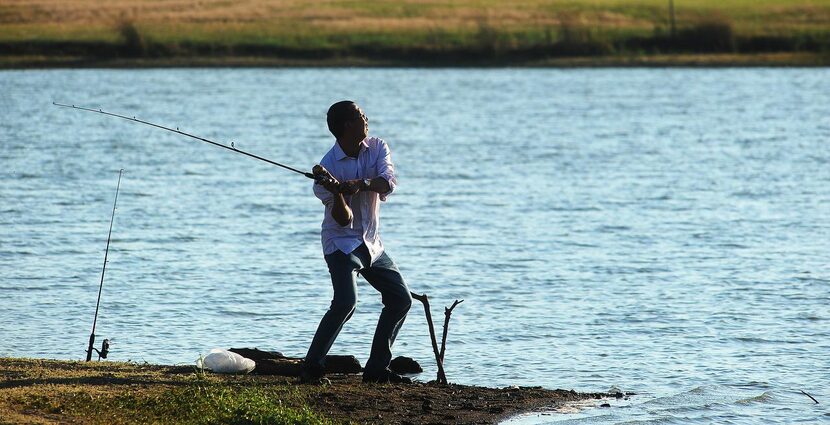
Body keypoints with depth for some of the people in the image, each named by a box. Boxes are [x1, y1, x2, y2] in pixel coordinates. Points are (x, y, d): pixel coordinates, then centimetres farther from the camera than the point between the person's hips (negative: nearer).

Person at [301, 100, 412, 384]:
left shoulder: (377, 148, -2)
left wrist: (360, 184, -37)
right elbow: (344, 219, -21)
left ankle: (377, 368, 14)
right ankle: (312, 367, -19)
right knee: (346, 301, -25)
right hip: (342, 242, -6)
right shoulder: (328, 166, -17)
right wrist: (337, 192, -39)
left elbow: (388, 184, -20)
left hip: (371, 243, 7)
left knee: (401, 299, 6)